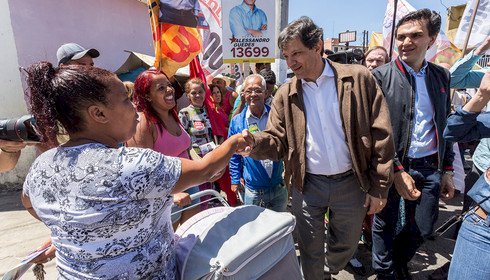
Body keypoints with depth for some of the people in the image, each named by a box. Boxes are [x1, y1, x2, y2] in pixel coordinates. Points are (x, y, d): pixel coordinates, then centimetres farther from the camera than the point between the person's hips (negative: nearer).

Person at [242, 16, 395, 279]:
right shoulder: (285, 95, -2)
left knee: (346, 245, 22)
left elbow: (380, 136, -6)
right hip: (308, 185, 0)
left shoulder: (359, 78, -7)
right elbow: (277, 140, -3)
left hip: (351, 183, 1)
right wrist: (255, 141, -26)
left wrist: (379, 187, -6)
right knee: (310, 250, 15)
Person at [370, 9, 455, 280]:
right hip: (393, 167, -5)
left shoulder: (442, 75, 8)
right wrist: (396, 170, -16)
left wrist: (447, 169, 11)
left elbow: (445, 126, 13)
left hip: (431, 168, 5)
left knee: (422, 229, 17)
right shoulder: (380, 76, -9)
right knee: (387, 227, 10)